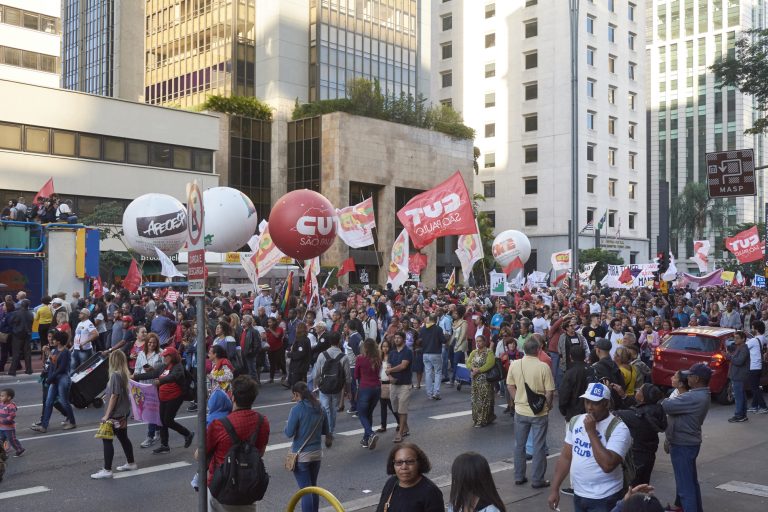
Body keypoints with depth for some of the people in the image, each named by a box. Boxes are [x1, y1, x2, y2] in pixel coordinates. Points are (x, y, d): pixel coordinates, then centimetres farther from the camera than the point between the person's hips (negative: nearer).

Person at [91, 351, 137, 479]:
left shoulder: (115, 375, -19)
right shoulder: (124, 374, 5)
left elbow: (114, 396, -20)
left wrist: (107, 415, -16)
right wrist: (107, 396, 22)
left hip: (115, 414, -9)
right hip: (123, 413, 9)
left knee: (107, 440, -3)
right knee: (123, 438, 19)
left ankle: (107, 470, -1)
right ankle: (131, 463, 30)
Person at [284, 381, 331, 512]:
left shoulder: (297, 409, -16)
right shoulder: (320, 408, 2)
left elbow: (289, 433, -15)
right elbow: (325, 431, 9)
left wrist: (286, 428, 5)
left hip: (301, 455, -6)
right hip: (317, 453, 6)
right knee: (313, 487, 19)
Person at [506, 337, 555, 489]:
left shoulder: (514, 364, -8)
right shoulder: (543, 367, -18)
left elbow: (510, 386, 1)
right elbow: (549, 392, -15)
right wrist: (548, 406, 3)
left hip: (520, 411, 3)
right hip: (540, 412, -3)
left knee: (519, 445, 16)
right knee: (539, 446, 9)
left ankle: (519, 476, 25)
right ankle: (537, 480, 15)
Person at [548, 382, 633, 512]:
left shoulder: (618, 428, -17)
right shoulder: (575, 421, 3)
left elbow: (608, 465, -27)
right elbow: (566, 457, 8)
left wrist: (591, 431, -25)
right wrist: (555, 489, 4)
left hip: (604, 499, -5)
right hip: (578, 494, 6)